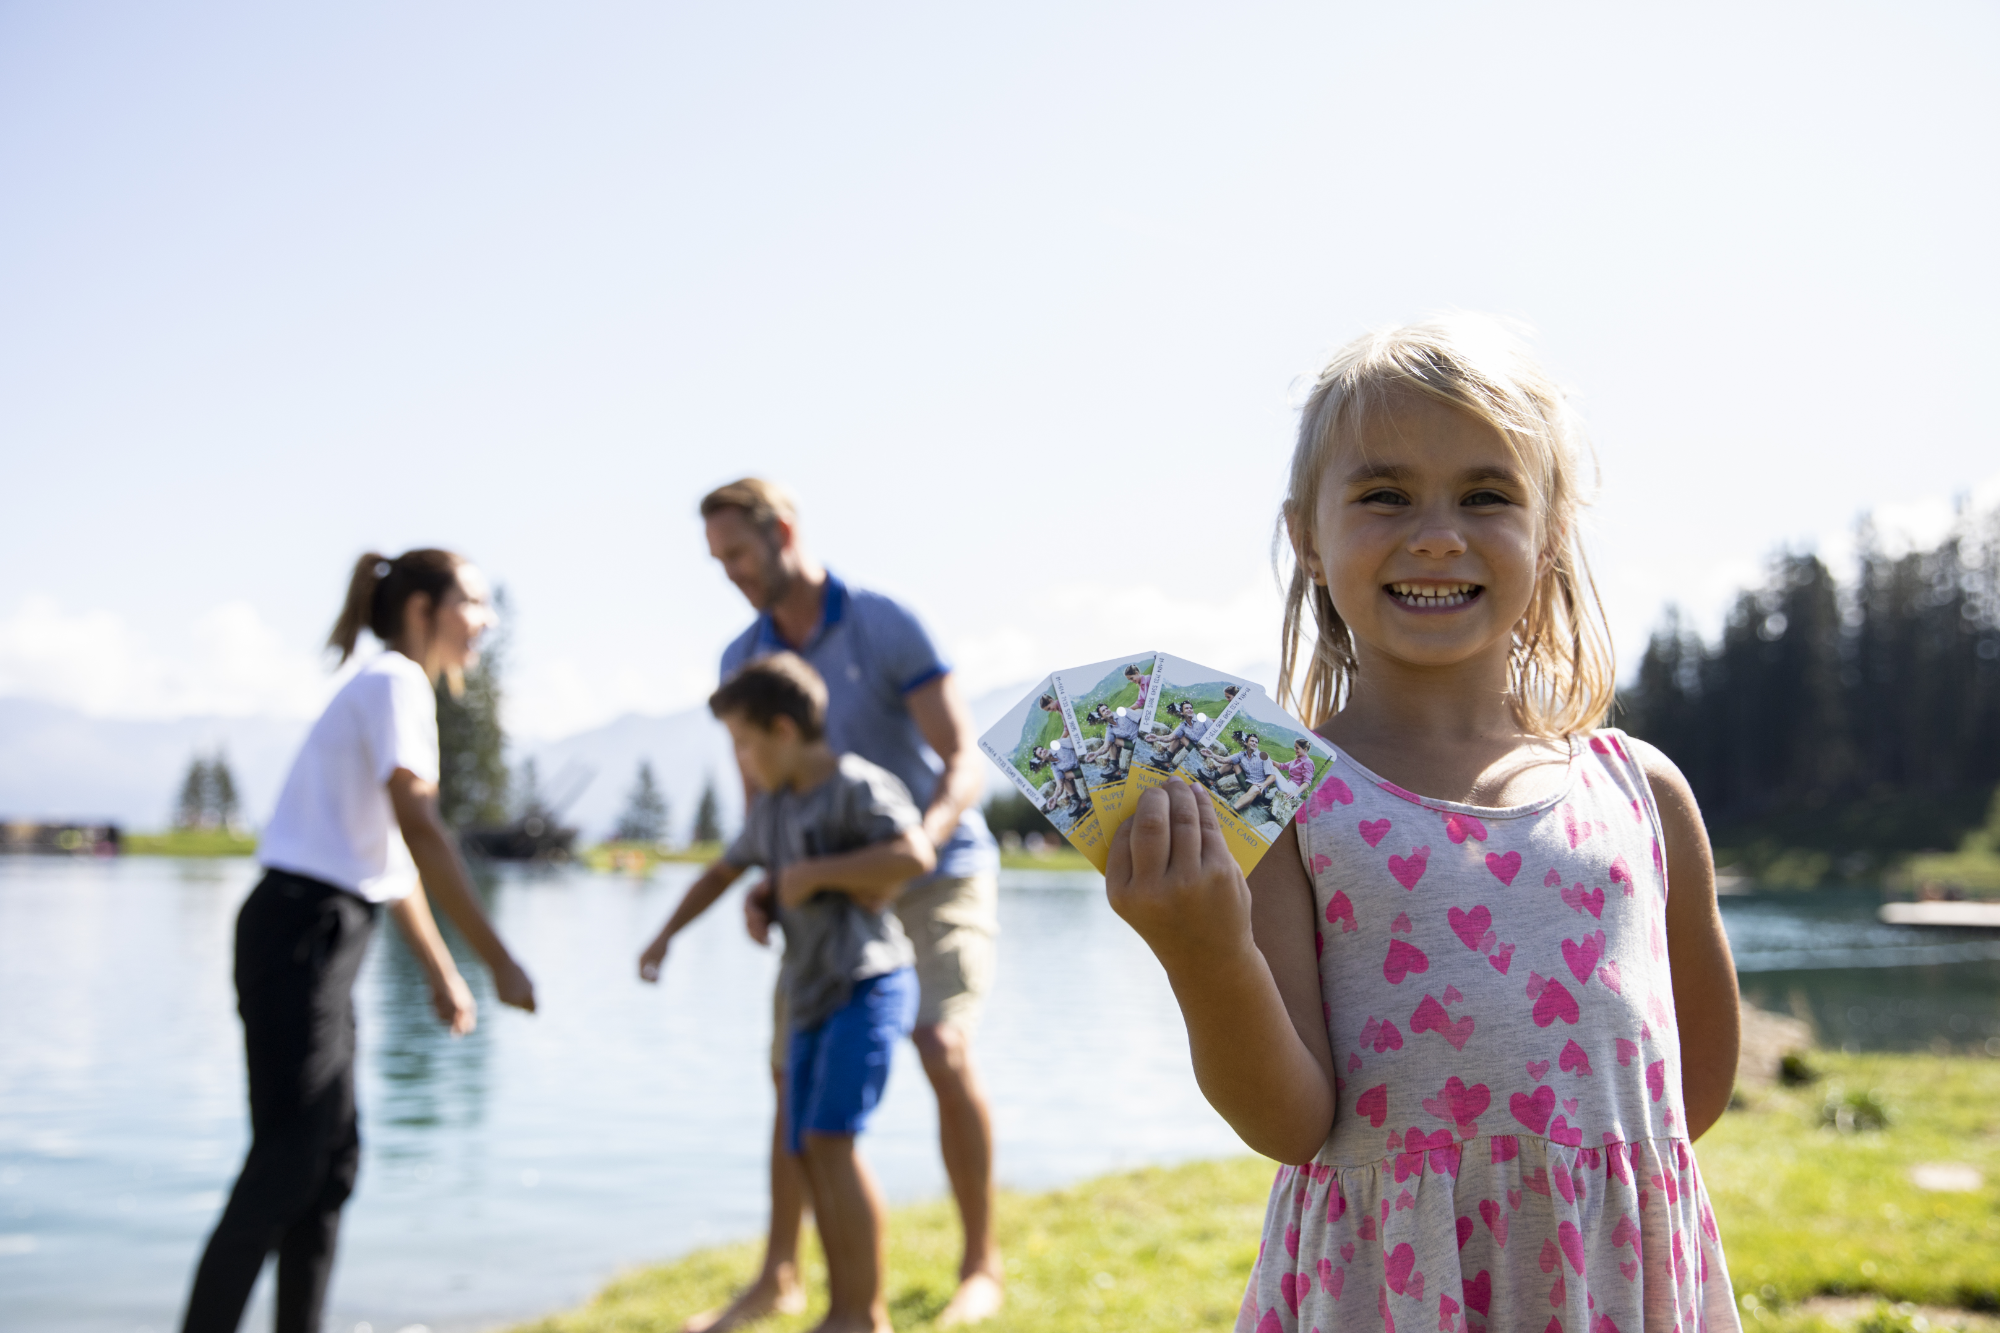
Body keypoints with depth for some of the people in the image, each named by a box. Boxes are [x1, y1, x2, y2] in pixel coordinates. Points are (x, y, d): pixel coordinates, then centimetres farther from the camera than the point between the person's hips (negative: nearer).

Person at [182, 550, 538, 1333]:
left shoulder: (395, 689, 19)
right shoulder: (396, 682, -10)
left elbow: (394, 854, 21)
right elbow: (422, 834, -20)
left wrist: (441, 972, 21)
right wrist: (500, 962, -20)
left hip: (319, 936, 10)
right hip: (301, 927, -10)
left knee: (333, 1159, 12)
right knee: (287, 1162, -10)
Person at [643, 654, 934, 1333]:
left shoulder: (858, 786, -11)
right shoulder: (772, 805, 15)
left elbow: (915, 855, -27)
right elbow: (723, 870, 30)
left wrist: (815, 873, -20)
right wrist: (666, 934, 27)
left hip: (869, 984, -9)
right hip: (812, 996, 9)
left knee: (829, 1140, -16)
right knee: (808, 1152, 7)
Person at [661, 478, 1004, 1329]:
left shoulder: (887, 627, -18)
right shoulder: (742, 661, 0)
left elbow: (966, 762, -21)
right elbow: (759, 791, 5)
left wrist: (916, 843, -40)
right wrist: (760, 886, -15)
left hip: (939, 874, -5)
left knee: (945, 1056, -20)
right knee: (795, 1075, 3)